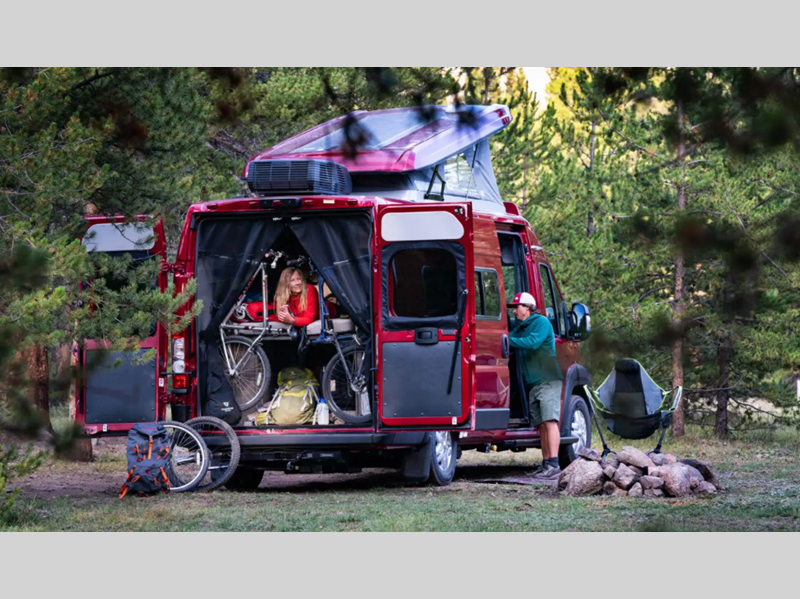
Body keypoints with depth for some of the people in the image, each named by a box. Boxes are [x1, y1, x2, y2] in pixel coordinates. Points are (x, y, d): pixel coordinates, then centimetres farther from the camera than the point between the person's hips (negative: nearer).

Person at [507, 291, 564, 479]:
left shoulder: (541, 322, -5)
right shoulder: (519, 328, 20)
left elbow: (533, 342, -19)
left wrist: (509, 340, -15)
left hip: (548, 380, -8)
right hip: (532, 384, 8)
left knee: (550, 420, -15)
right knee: (541, 424, 5)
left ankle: (553, 465, -21)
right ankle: (546, 464, 5)